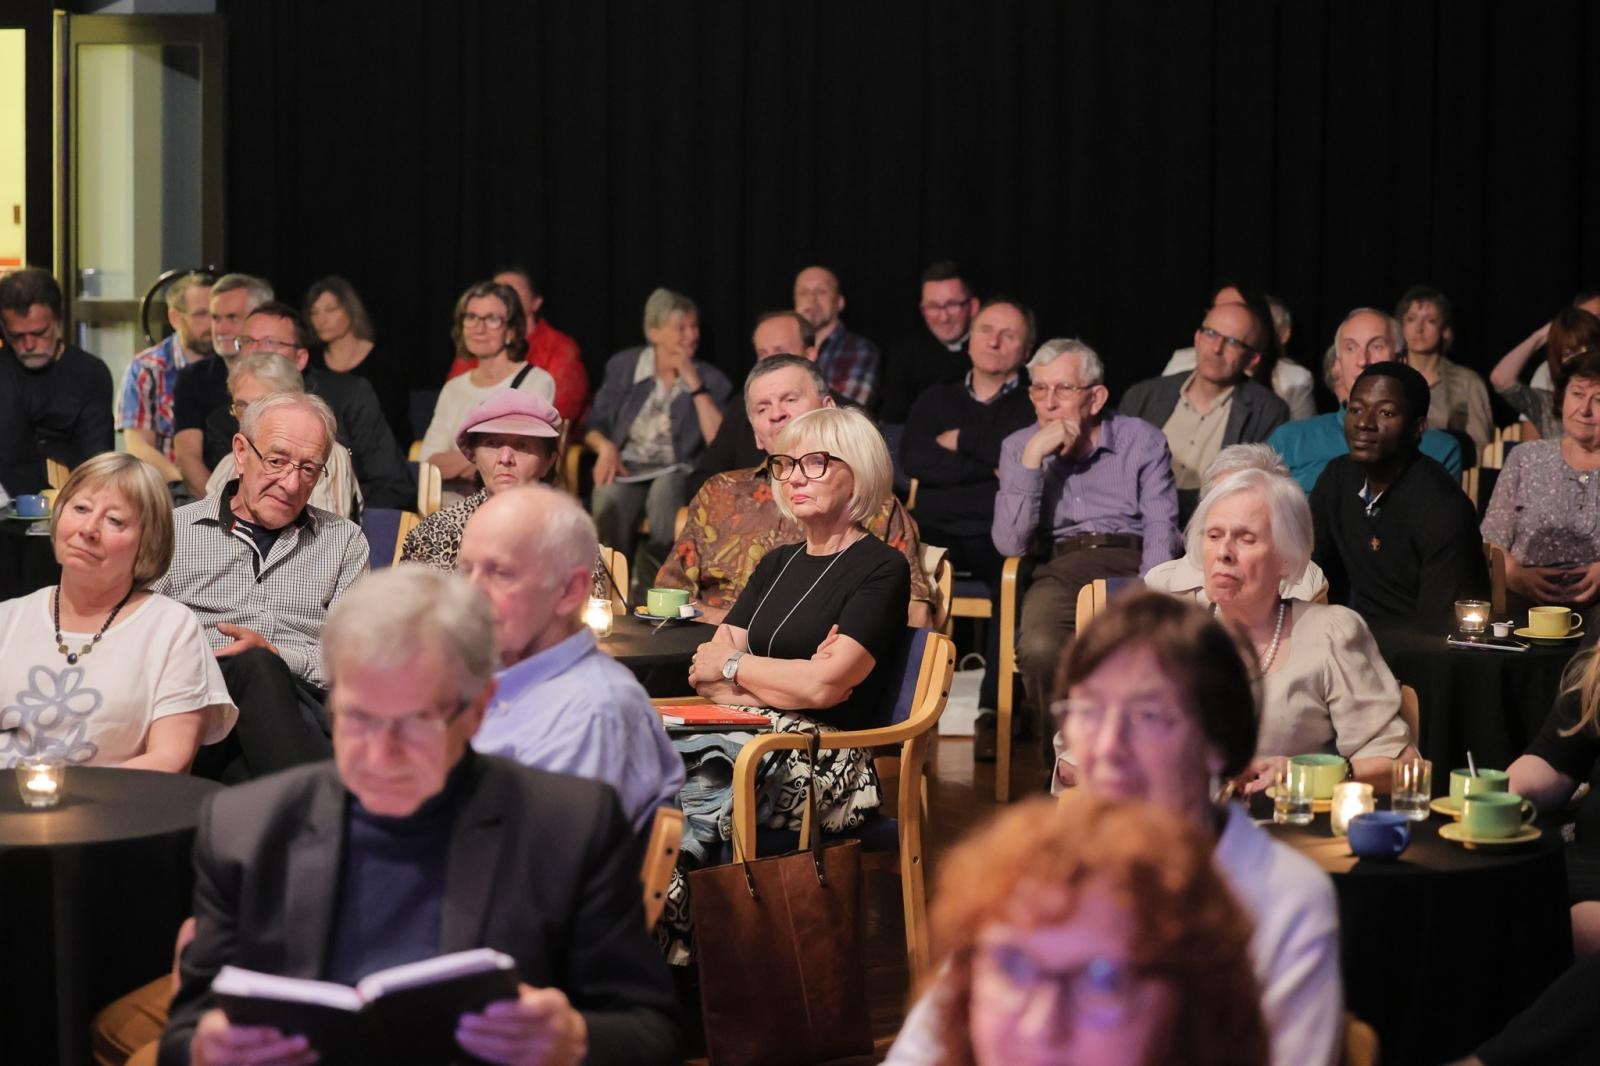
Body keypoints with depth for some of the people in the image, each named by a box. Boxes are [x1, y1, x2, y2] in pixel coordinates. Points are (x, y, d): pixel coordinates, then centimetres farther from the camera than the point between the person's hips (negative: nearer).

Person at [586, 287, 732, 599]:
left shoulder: (710, 379, 7)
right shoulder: (623, 366, 10)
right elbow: (595, 424, 14)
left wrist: (695, 386, -9)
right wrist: (605, 447, -9)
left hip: (678, 472, 0)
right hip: (626, 468, 1)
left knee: (665, 490, -39)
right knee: (611, 498, -36)